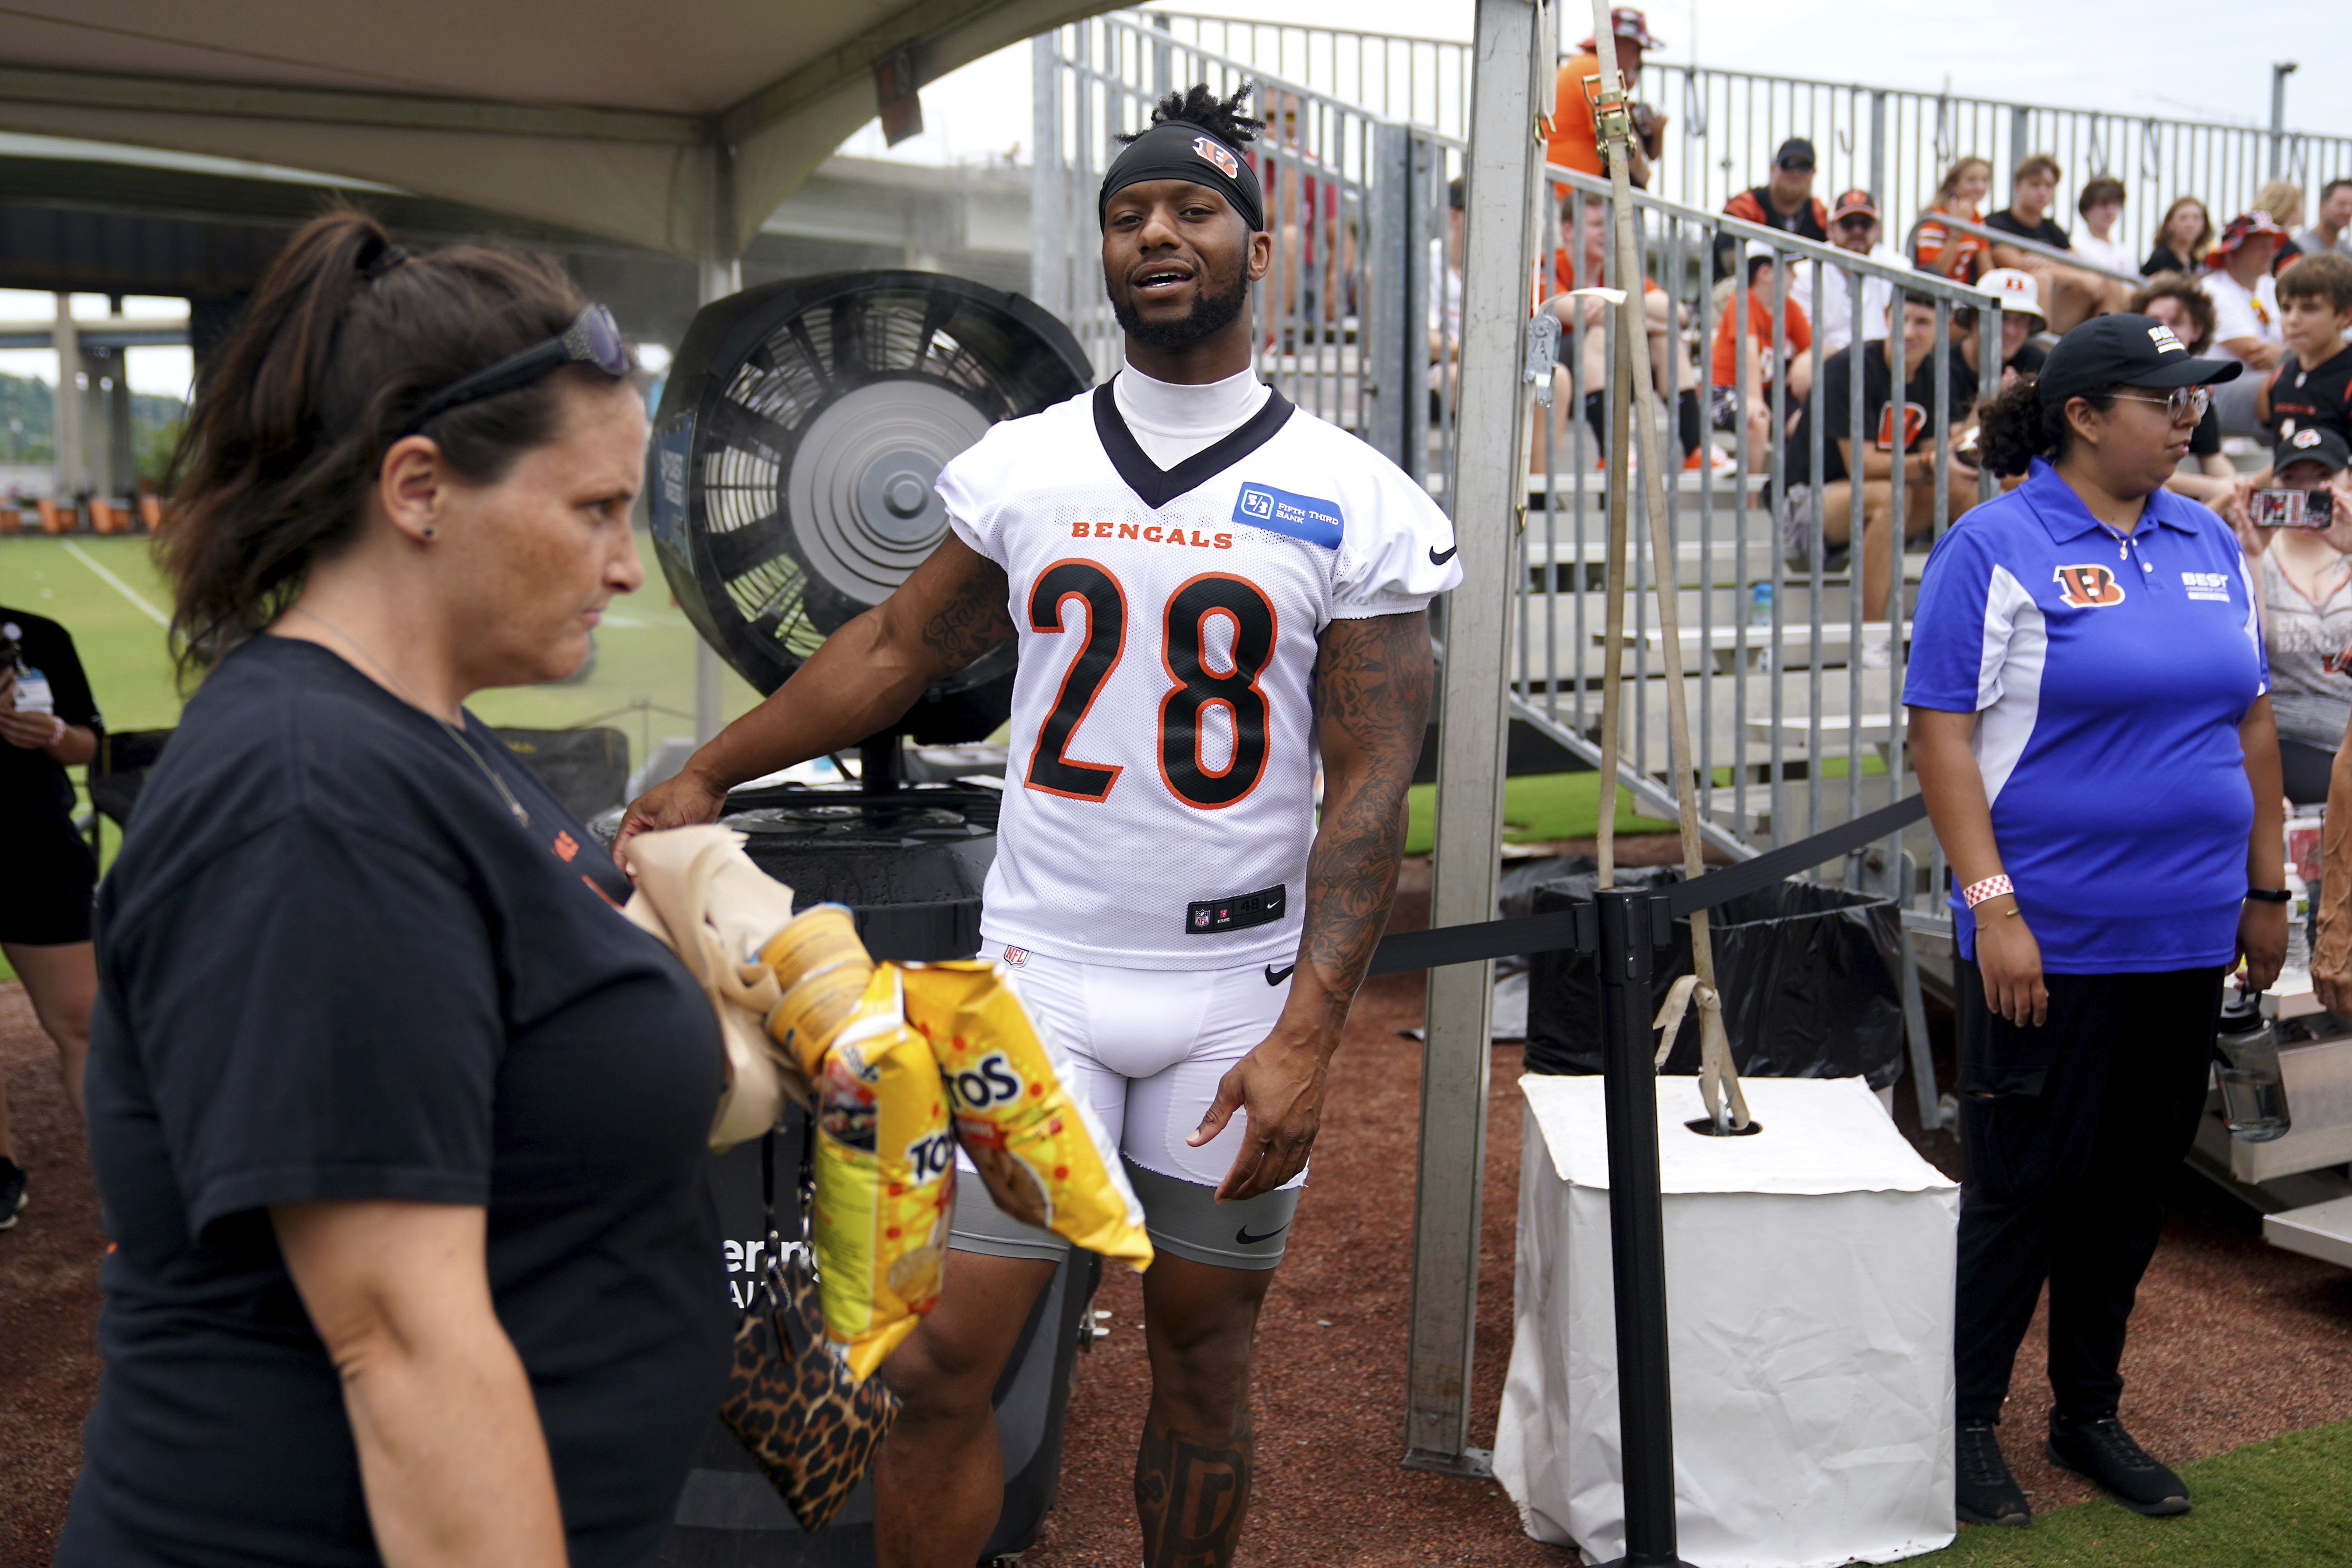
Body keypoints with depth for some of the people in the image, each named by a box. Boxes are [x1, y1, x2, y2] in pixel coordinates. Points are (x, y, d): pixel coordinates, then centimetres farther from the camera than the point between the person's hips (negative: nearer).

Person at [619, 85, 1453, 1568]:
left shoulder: (1357, 504, -3)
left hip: (1240, 998, -1)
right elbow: (896, 648, 16)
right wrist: (708, 776, 19)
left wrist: (1308, 1032, -14)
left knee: (1203, 1360, 12)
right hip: (1039, 979, 1)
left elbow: (1370, 787, -6)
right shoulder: (1020, 467, 5)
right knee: (944, 1364, -2)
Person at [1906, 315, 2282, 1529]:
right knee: (2024, 1183, 2)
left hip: (2184, 936, 6)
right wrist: (1991, 906, -18)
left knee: (2137, 1180, 14)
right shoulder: (1998, 547, -9)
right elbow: (1940, 734, -13)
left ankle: (2090, 1414, 31)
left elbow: (2250, 721, 16)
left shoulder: (2209, 543, 10)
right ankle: (1966, 1424, 19)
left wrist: (2266, 888, 14)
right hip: (2048, 935, -6)